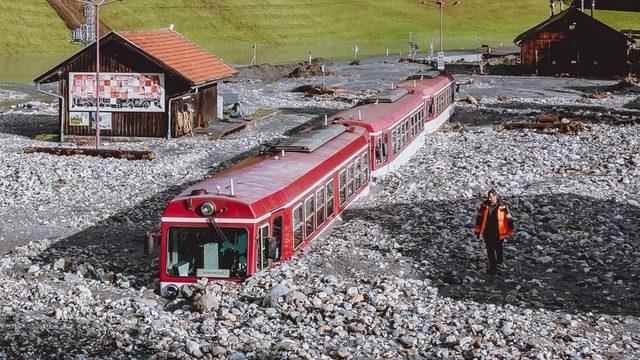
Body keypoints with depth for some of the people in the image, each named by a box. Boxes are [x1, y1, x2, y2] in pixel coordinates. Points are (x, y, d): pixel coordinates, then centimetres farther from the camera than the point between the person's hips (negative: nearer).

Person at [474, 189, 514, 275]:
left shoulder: (502, 207, -16)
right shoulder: (484, 206, -8)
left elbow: (509, 219, -7)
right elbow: (479, 218, 4)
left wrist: (510, 232, -3)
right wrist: (477, 231, 8)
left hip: (498, 233, -2)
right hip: (487, 233, 2)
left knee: (498, 248, 18)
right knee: (490, 250, 6)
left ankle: (499, 261, 46)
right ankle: (492, 267, 18)